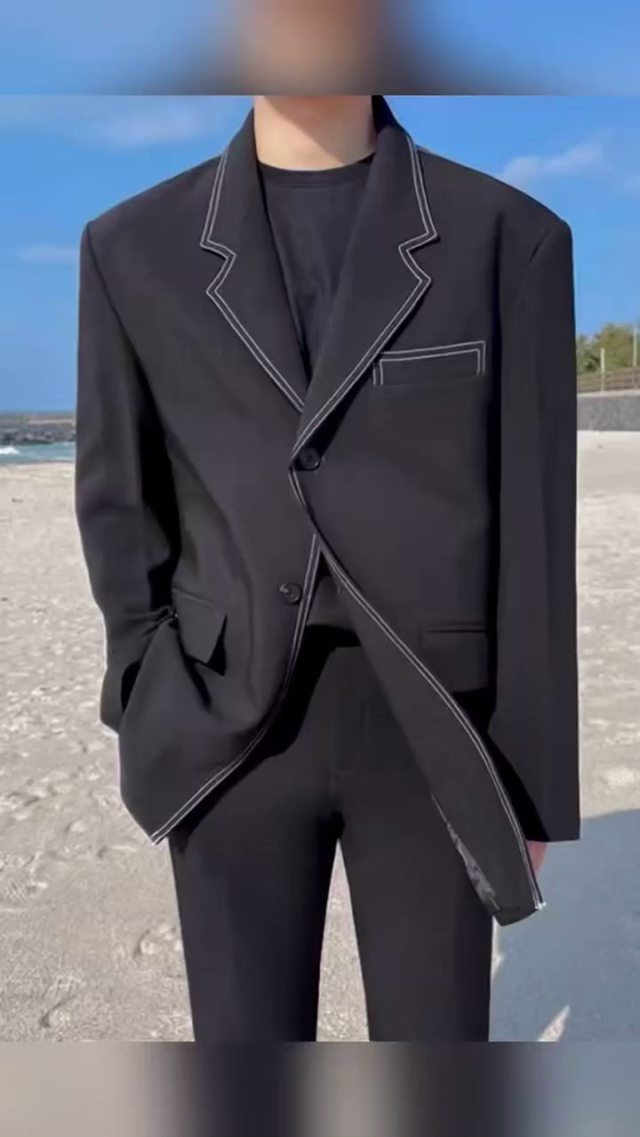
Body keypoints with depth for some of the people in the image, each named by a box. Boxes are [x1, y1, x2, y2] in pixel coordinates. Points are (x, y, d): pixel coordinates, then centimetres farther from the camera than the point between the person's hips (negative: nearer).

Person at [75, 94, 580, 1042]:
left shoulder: (510, 236, -1)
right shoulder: (135, 248, 3)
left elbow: (535, 533, -2)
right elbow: (120, 505, 7)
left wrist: (533, 779, 0)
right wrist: (158, 723, -2)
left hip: (434, 731, 0)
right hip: (231, 728, 1)